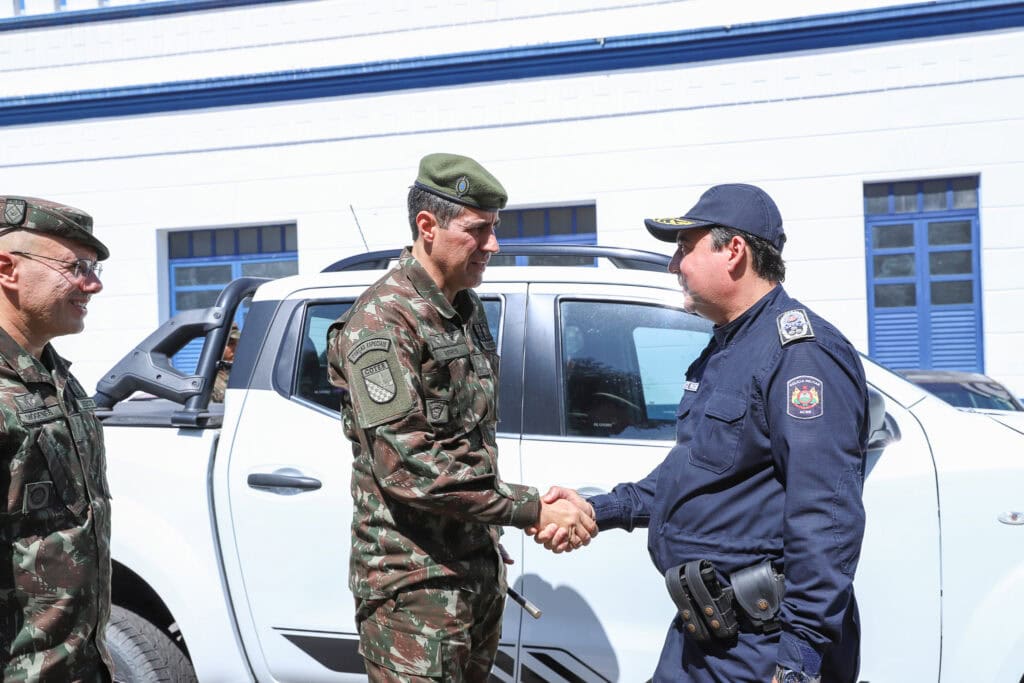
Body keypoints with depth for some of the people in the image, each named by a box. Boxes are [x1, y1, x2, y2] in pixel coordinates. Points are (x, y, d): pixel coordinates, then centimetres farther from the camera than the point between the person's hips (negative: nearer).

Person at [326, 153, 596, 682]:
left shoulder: (467, 310, 12)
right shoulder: (383, 321, -16)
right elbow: (407, 465, -24)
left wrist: (490, 541, 16)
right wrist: (532, 510, -23)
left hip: (479, 567, 8)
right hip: (415, 579, -8)